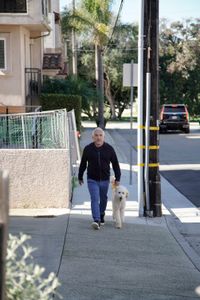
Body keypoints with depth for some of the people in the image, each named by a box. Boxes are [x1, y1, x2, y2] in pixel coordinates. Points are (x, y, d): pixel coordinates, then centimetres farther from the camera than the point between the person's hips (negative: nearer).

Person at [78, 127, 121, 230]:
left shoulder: (109, 149, -2)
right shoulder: (88, 149, -3)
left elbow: (115, 164, 3)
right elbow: (83, 164, 7)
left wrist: (117, 178, 1)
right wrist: (80, 177, 12)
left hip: (105, 180, 2)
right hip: (92, 180, -1)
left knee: (103, 199, 15)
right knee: (95, 199, -13)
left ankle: (101, 216, 36)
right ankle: (96, 221, -20)